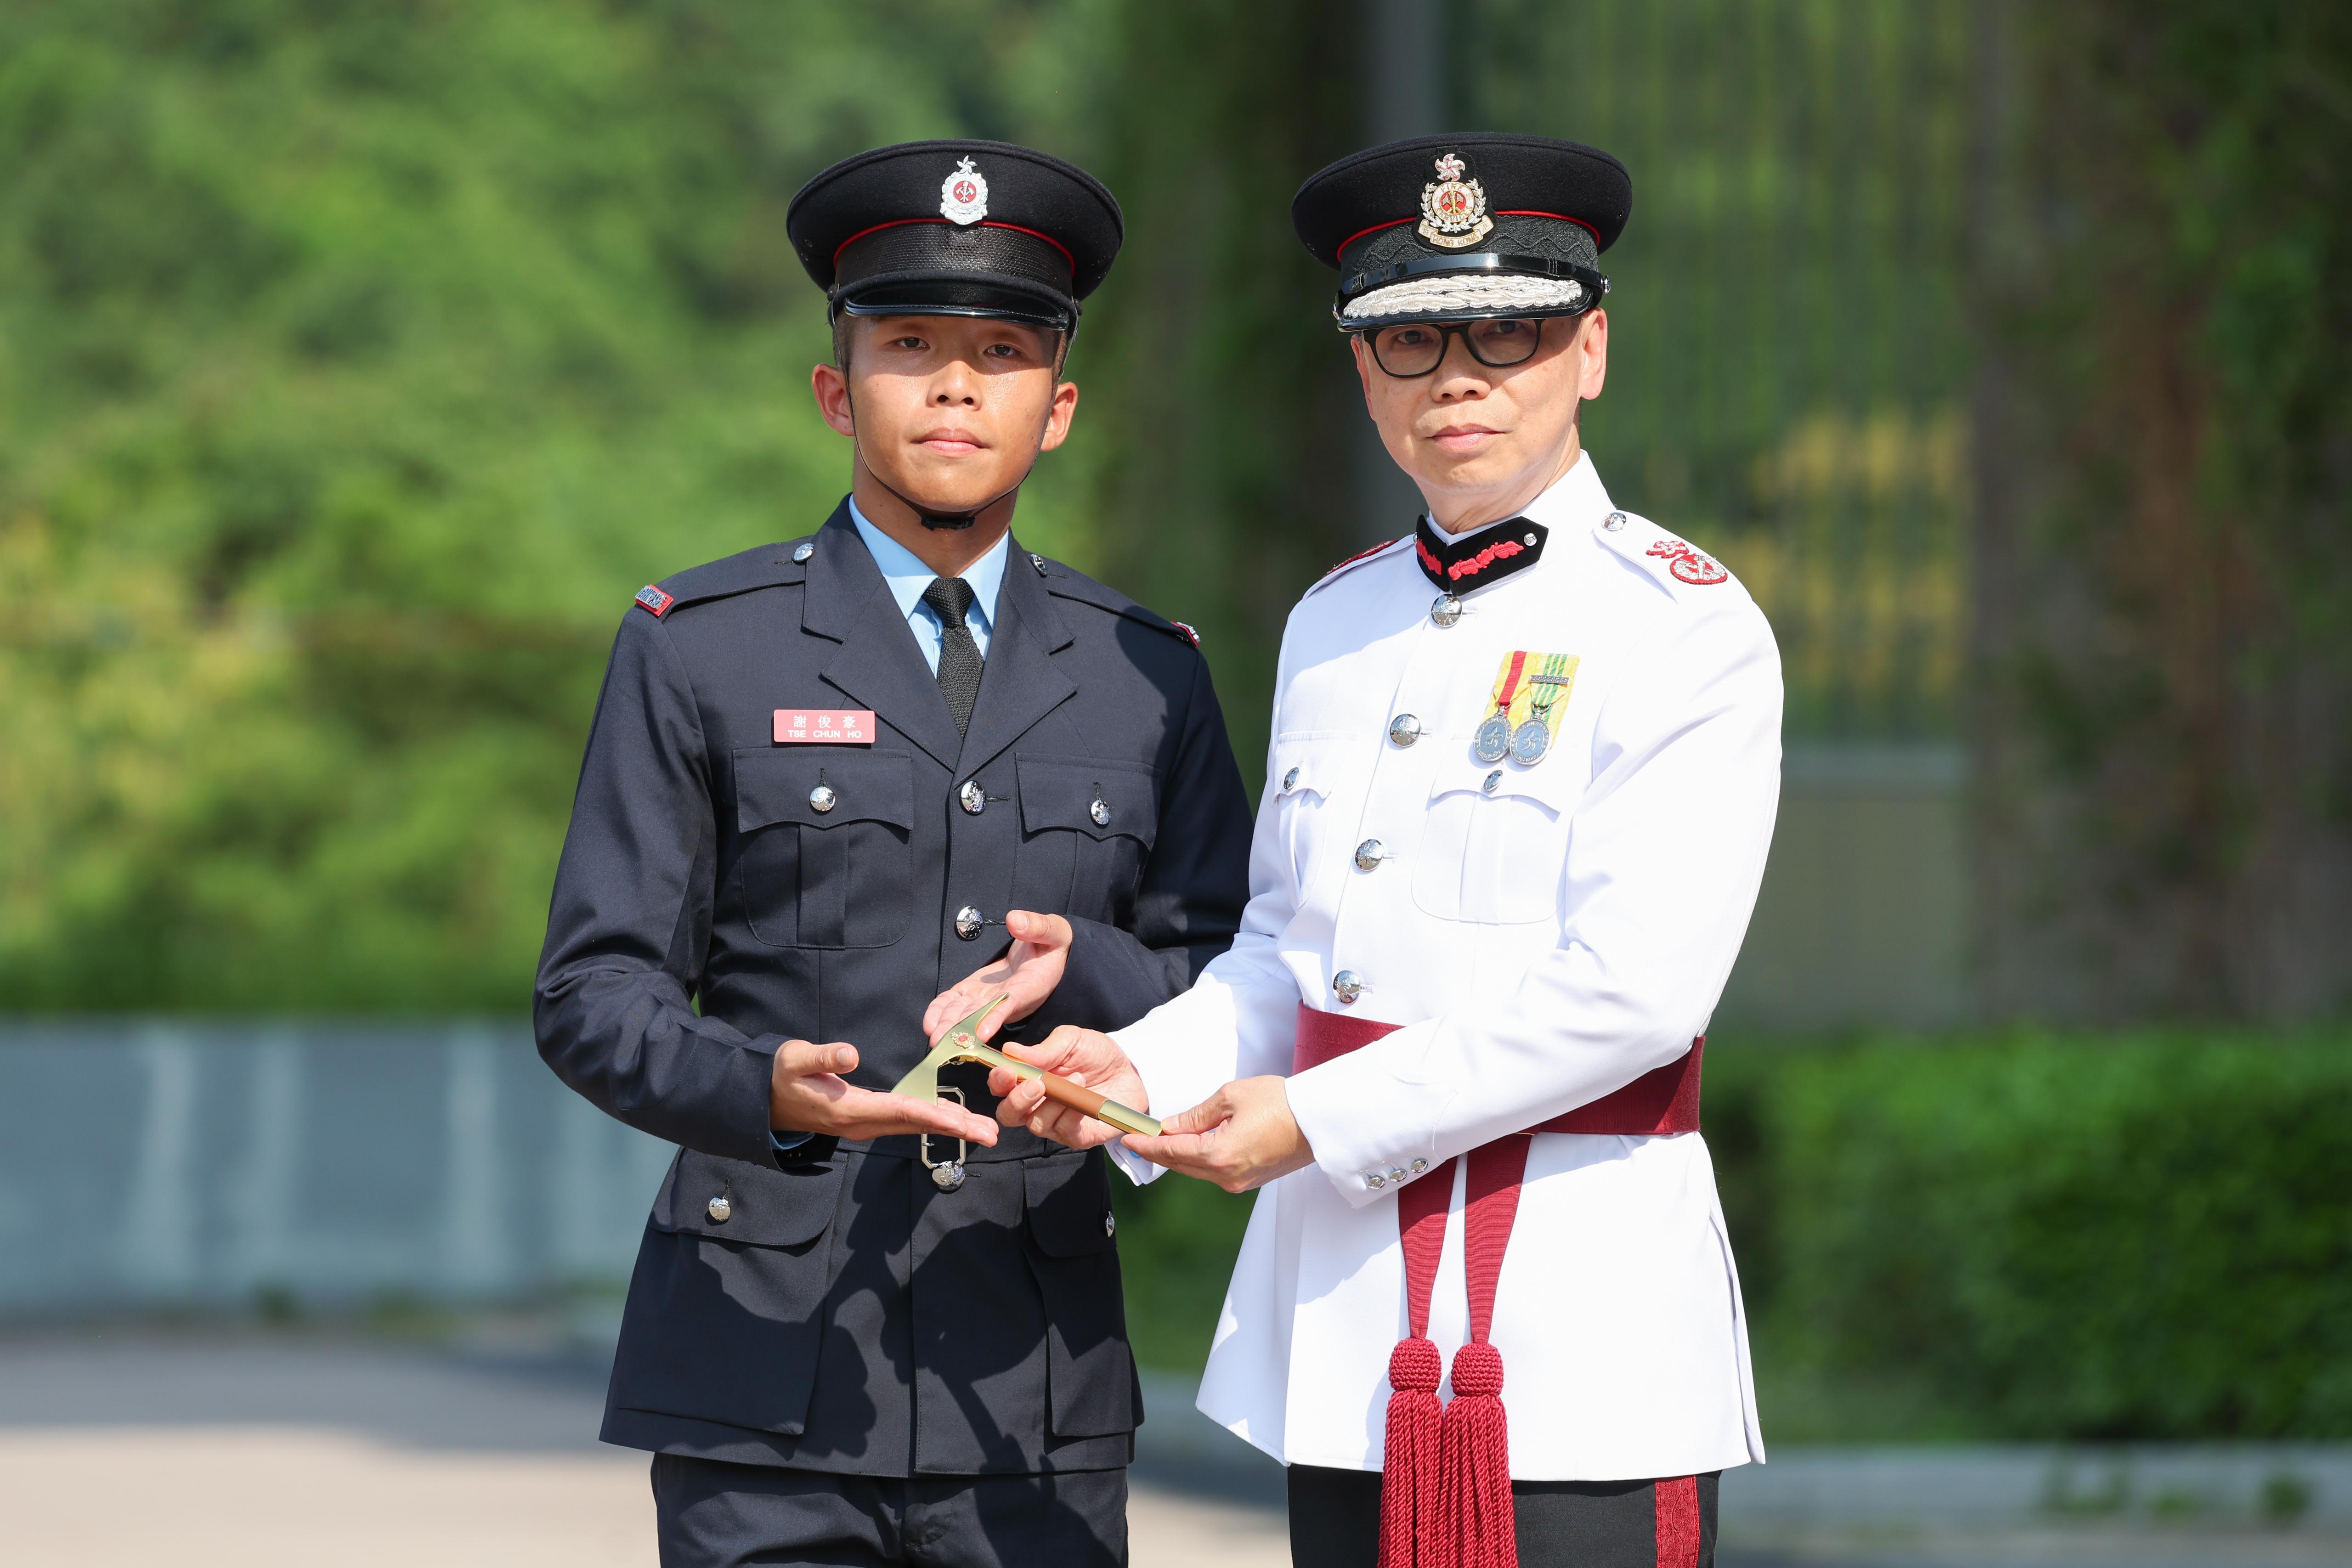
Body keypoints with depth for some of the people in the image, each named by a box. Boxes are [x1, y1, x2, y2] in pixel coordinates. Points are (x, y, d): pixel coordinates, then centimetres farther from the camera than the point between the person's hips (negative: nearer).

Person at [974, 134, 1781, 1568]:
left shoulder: (1688, 630, -6)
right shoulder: (1334, 626, 15)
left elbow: (1630, 993, -15)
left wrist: (1319, 1118, -13)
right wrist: (1145, 1074, -1)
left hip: (1584, 1337, -6)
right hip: (1346, 1324, 6)